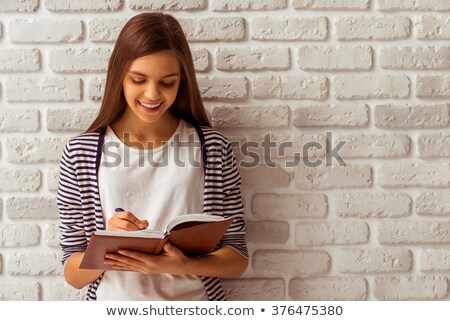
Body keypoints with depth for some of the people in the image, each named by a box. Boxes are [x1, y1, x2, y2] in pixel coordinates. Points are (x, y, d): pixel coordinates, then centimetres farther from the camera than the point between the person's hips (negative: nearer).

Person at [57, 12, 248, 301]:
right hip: (113, 302, 0)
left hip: (196, 299, 0)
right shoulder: (79, 154, -5)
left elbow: (238, 259, -1)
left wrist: (181, 265, -18)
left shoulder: (214, 148, -5)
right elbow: (73, 275, -1)